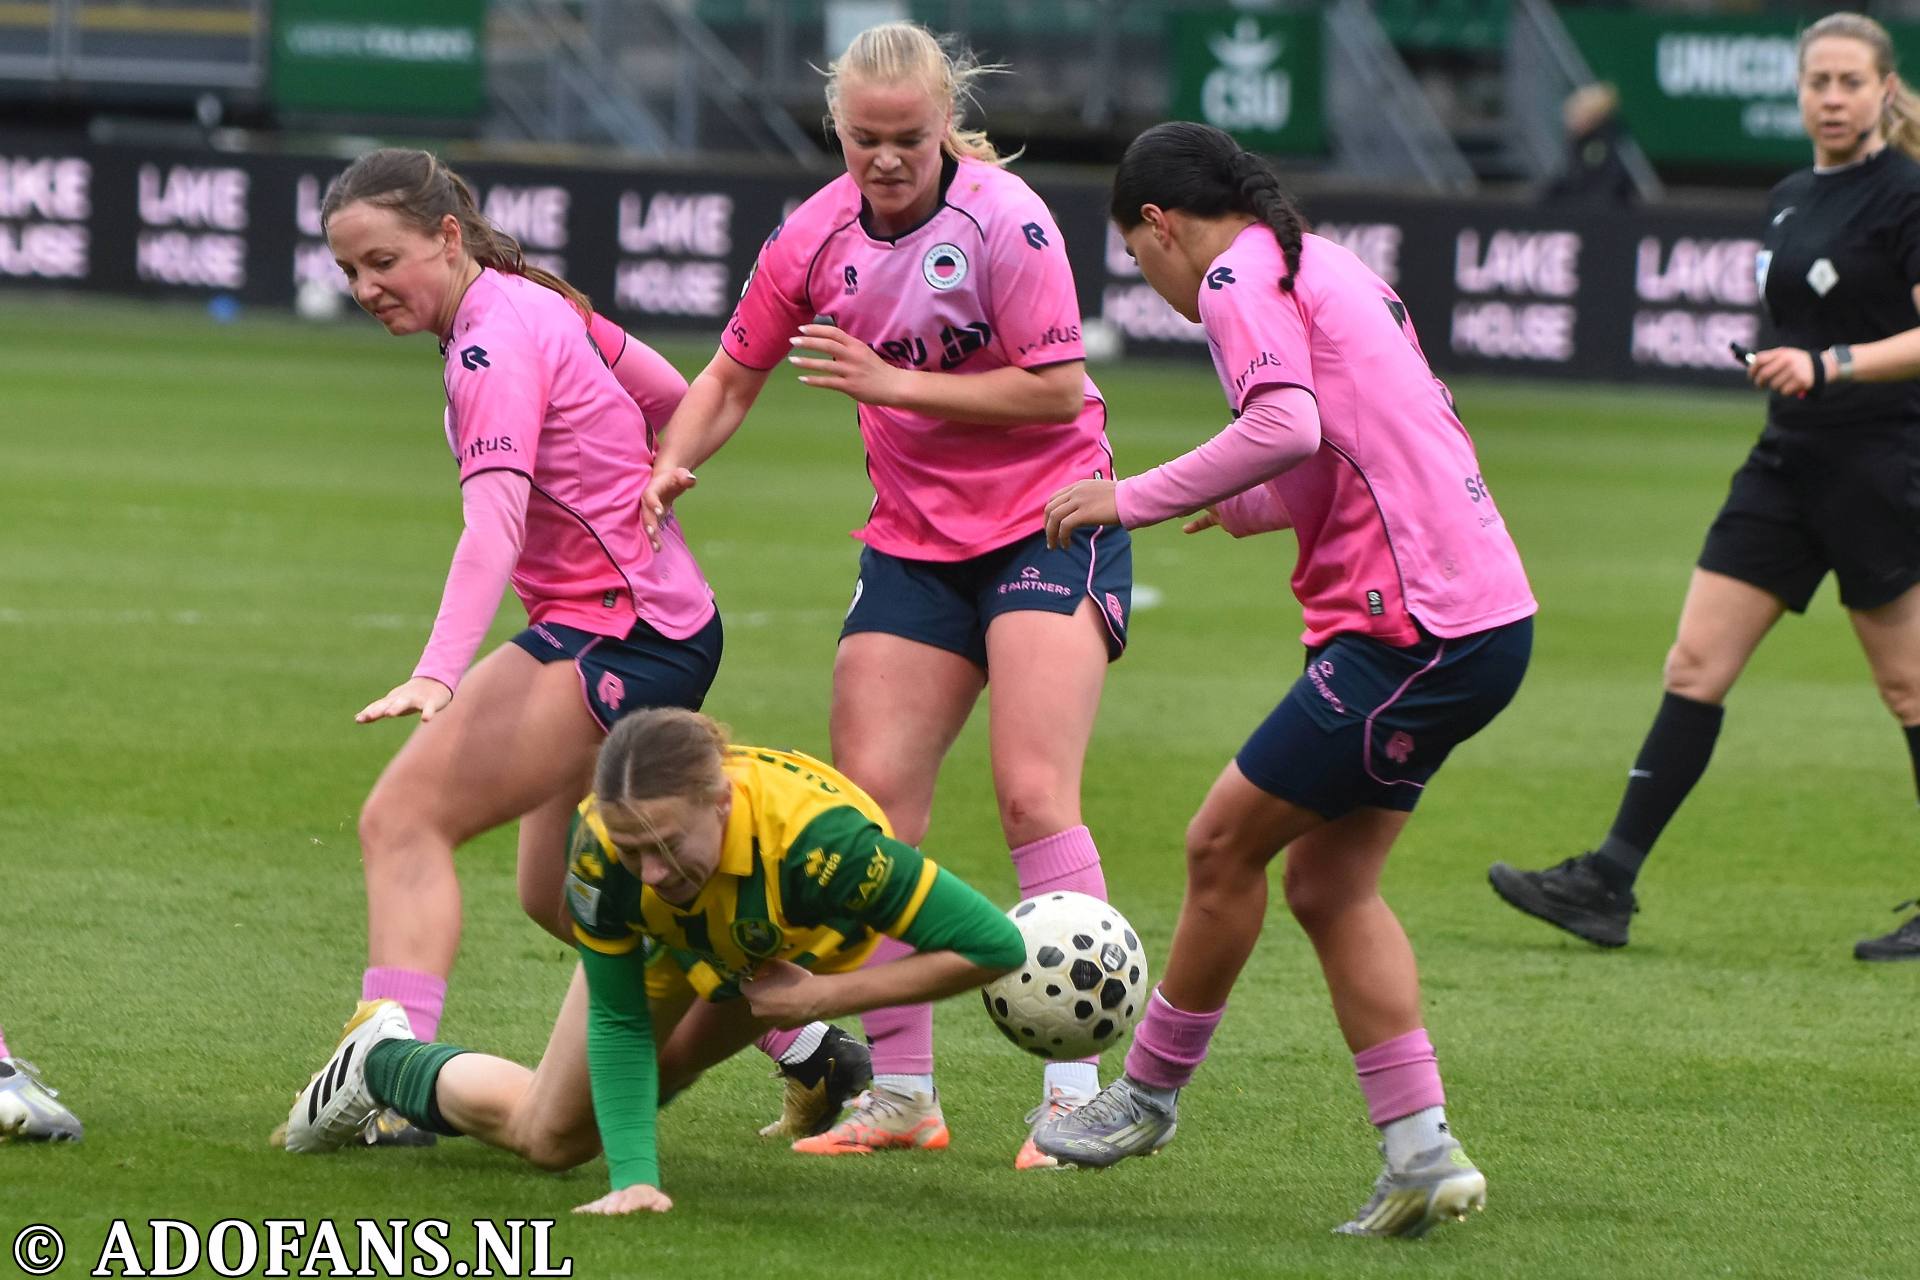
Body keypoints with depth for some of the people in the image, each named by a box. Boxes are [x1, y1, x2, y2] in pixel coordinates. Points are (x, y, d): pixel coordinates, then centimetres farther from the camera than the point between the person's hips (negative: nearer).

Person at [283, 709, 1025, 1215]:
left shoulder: (818, 837, -50)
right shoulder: (603, 848, -42)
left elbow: (993, 946, -42)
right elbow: (617, 1022, -27)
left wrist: (825, 997, -37)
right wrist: (632, 1178, -37)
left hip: (803, 951, 0)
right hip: (670, 943, 0)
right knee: (549, 1137, 11)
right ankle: (383, 1061, 36)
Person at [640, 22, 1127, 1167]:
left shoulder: (1006, 220, -16)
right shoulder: (819, 237, 0)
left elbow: (1059, 389, -18)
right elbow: (733, 379, 11)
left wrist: (891, 382, -21)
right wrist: (669, 470, -8)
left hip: (1050, 525, -6)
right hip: (914, 544, 6)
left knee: (1035, 795, -16)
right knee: (871, 798, -3)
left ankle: (1074, 1091, -13)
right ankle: (901, 1095, 5)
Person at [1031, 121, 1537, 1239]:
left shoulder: (1241, 277, -6)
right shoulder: (1331, 268, 22)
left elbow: (1287, 427, -23)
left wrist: (1133, 500, -15)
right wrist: (1252, 507, 36)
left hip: (1412, 627, -9)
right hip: (1486, 611, 9)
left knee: (1226, 844, 2)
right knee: (1328, 880, 11)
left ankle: (1150, 1095, 16)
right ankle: (1422, 1155, 6)